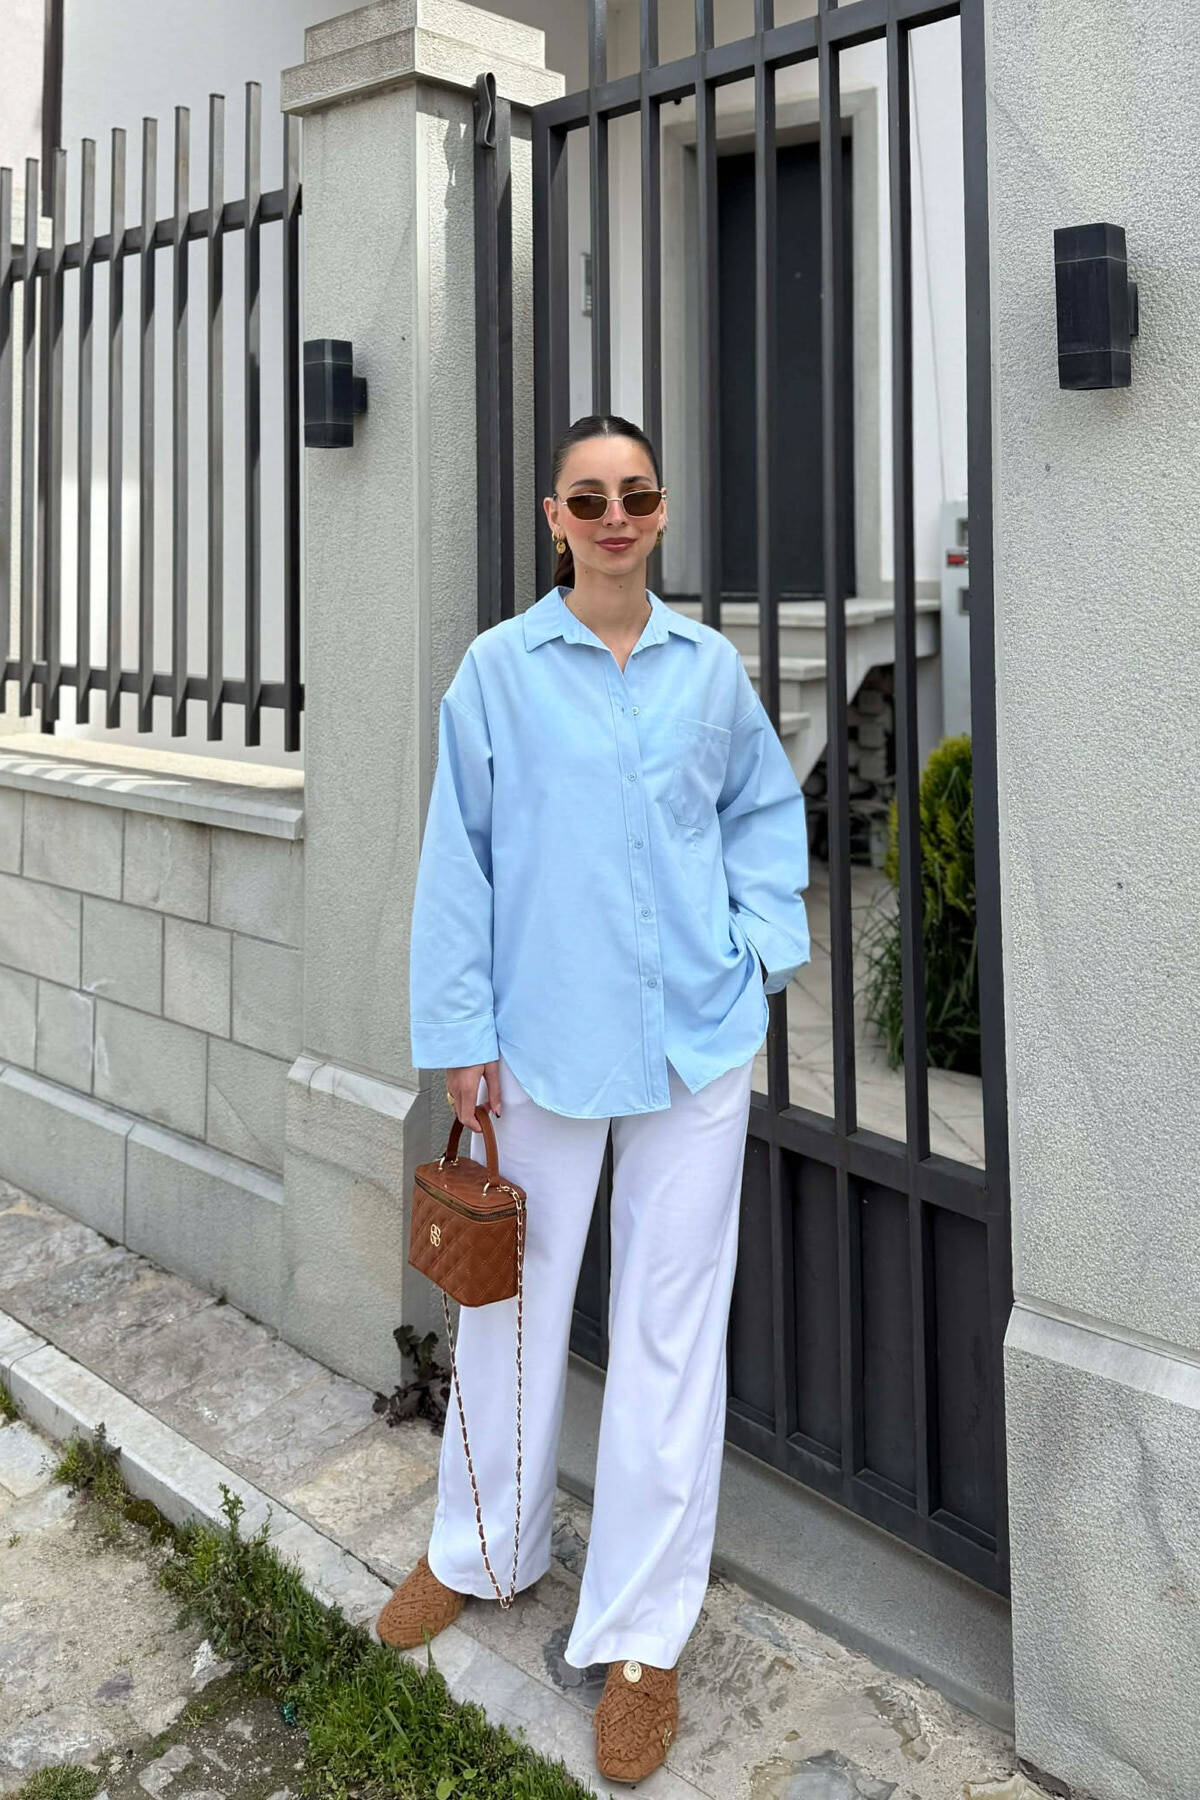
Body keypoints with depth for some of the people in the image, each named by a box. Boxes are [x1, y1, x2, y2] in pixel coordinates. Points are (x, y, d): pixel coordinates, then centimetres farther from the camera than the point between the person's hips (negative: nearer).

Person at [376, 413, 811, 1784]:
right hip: (545, 1037, -1)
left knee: (673, 1325, 6)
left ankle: (639, 1631, 21)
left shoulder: (710, 665, 3)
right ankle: (483, 1546, 39)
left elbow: (767, 807, 16)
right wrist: (460, 1033, -4)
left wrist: (763, 938, 1)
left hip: (697, 1038, 1)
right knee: (515, 1301, 13)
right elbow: (457, 855, -2)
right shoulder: (499, 668, -3)